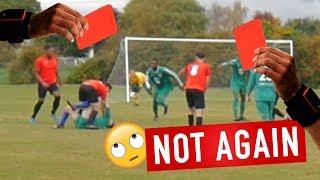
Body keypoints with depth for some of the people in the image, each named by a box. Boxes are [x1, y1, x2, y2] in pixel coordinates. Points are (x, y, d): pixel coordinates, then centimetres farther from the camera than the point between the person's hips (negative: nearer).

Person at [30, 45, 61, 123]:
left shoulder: (55, 59, 5)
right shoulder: (40, 60, -10)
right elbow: (37, 74, -9)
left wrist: (57, 82, 16)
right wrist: (42, 83, -20)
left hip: (53, 82, 4)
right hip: (43, 84, -3)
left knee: (57, 96, -19)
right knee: (41, 101, 1)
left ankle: (53, 113, 1)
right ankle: (33, 117, 21)